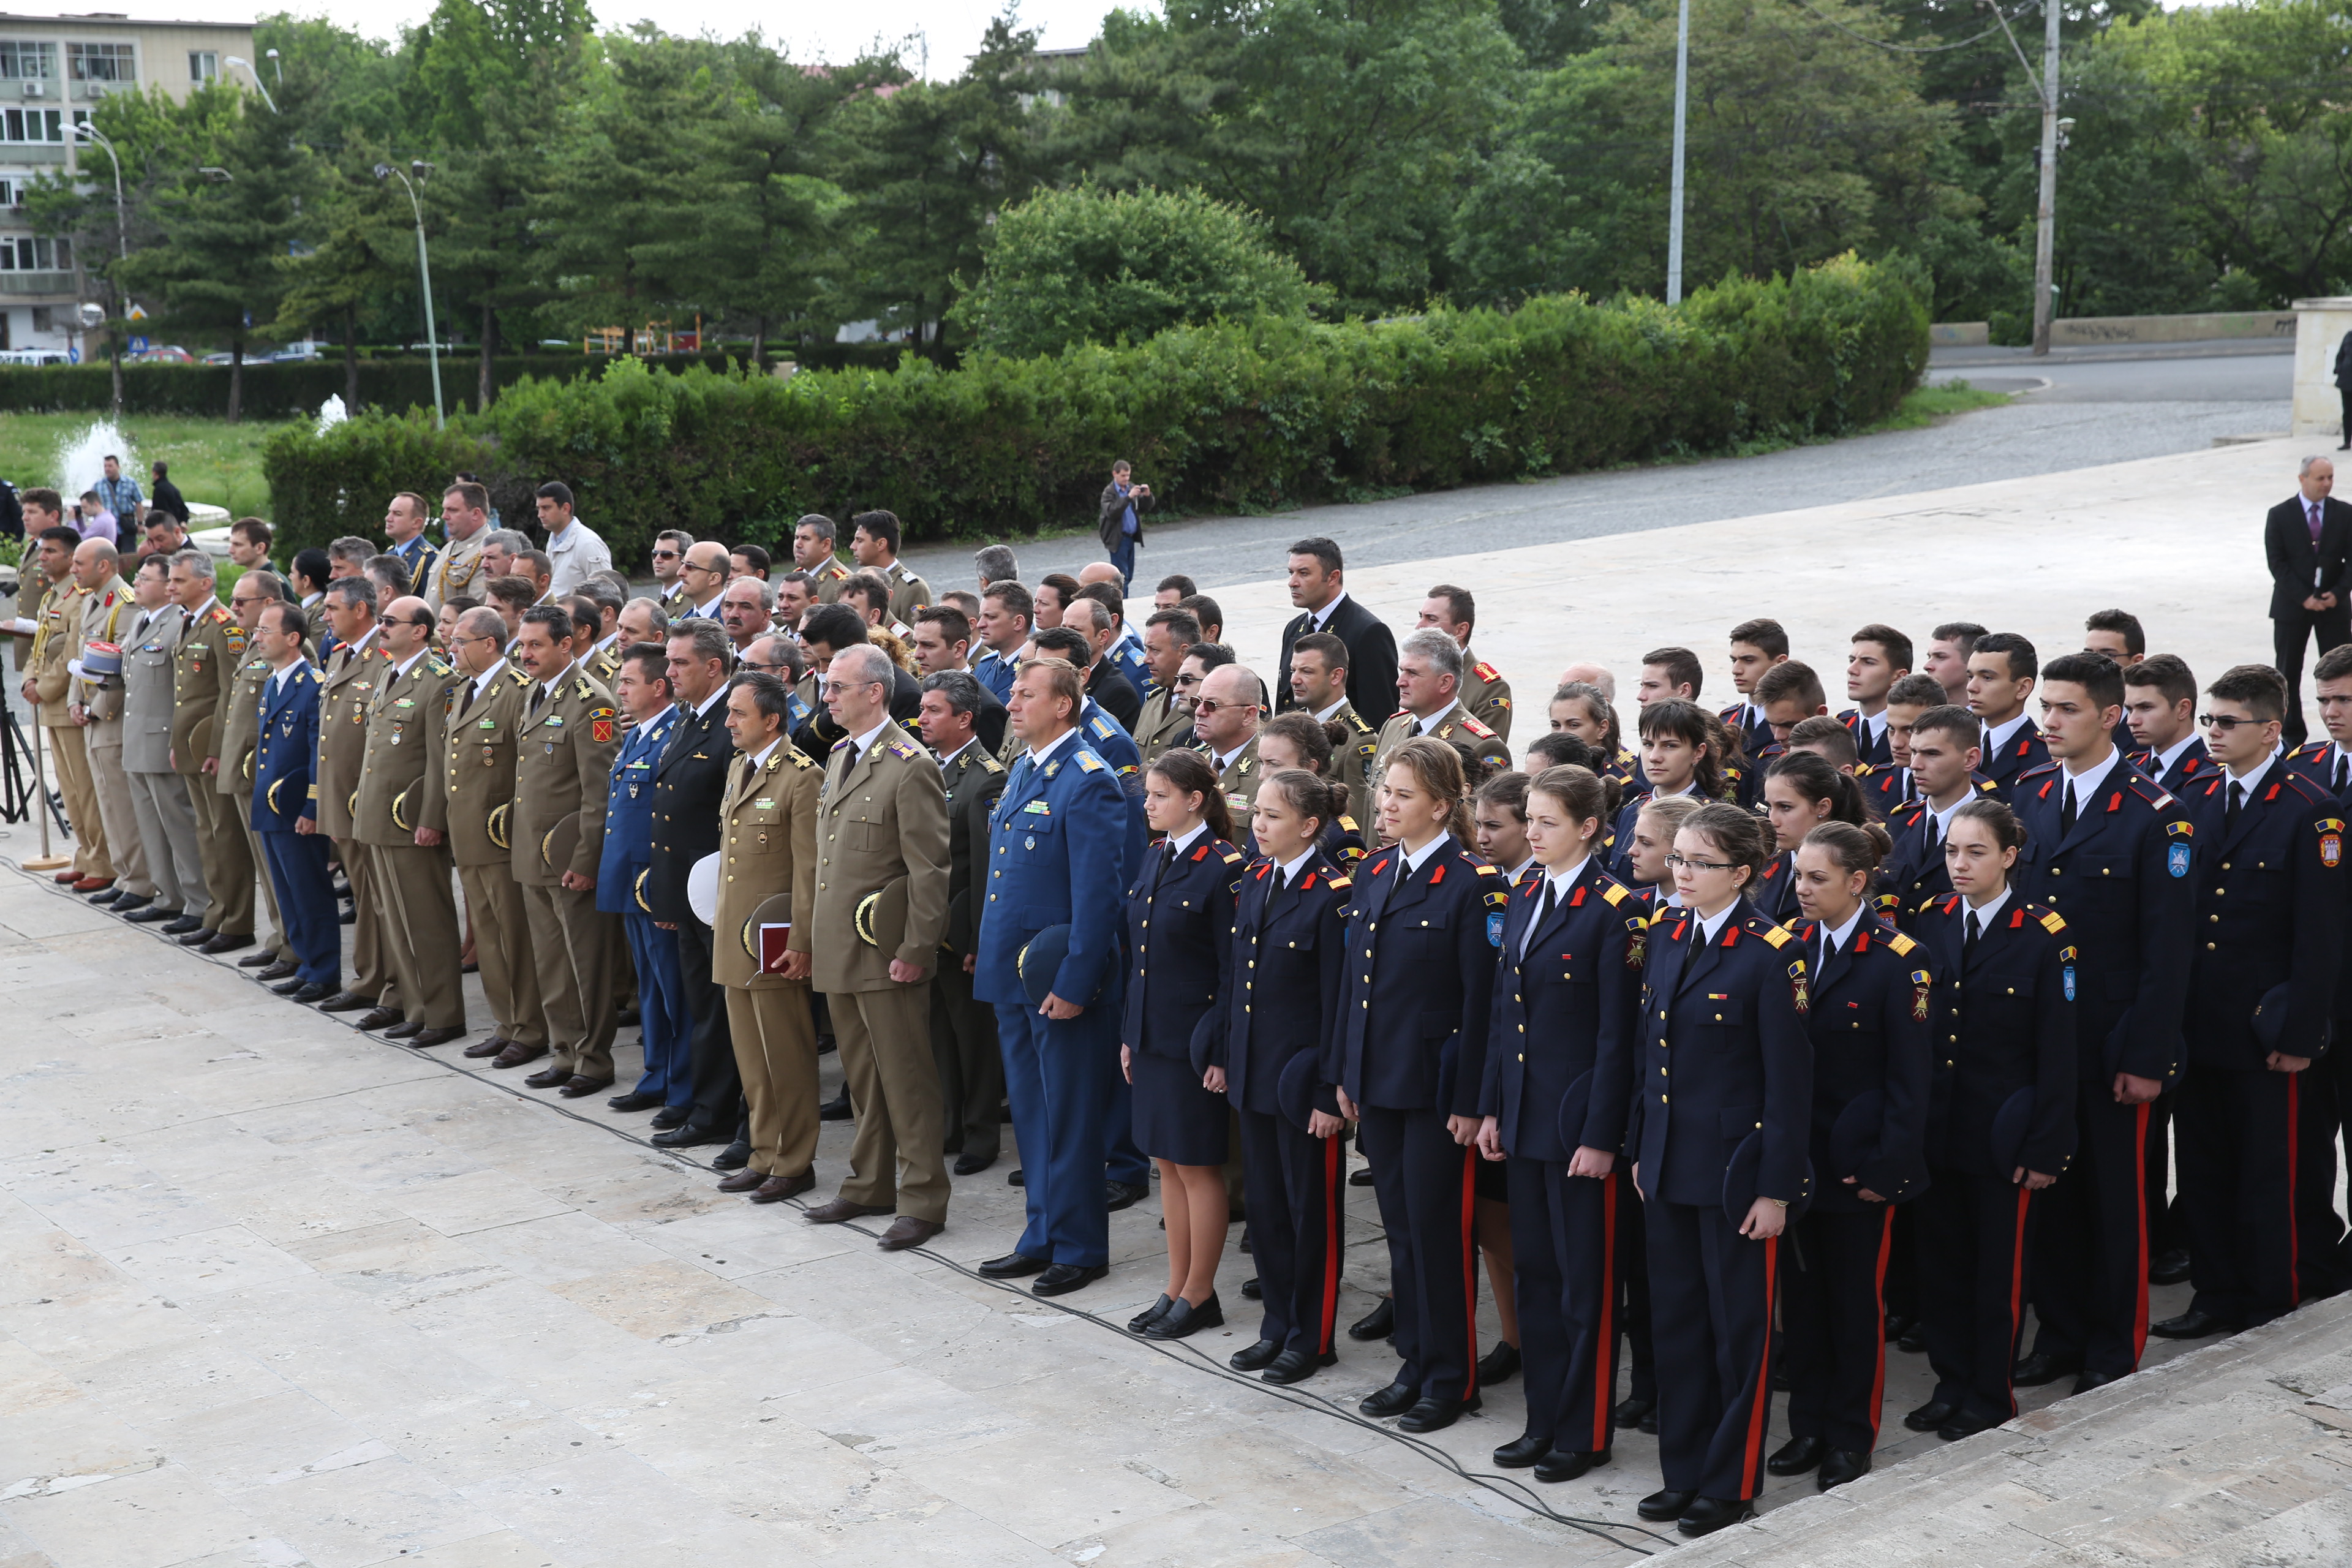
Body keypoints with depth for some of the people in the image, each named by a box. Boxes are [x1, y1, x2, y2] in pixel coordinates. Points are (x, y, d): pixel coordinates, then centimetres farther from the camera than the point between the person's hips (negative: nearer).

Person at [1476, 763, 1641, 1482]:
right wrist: (1491, 1106, 10)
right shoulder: (1523, 897, 9)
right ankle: (1544, 1419, 25)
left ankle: (1585, 1432, 13)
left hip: (1580, 1117, -7)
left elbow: (1617, 1034, -14)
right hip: (1524, 1113, 7)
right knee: (1535, 1270, 14)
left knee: (1586, 1280, 3)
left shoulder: (1615, 910, -13)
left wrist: (1600, 1135, -16)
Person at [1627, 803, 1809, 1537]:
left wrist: (1777, 1188, -14)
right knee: (1675, 1319, 14)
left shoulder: (1770, 953, -14)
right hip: (1668, 1165, 7)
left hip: (1735, 1170, -7)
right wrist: (1640, 1146, 11)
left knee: (1739, 1328, 6)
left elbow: (1789, 1079, -14)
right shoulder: (1665, 934, 6)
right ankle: (1683, 1471, 26)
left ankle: (1732, 1483, 18)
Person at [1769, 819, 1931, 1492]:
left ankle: (1850, 1436, 20)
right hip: (1797, 1153, 5)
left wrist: (1888, 1165, -14)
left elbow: (1909, 1076, -10)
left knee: (1857, 1296, 6)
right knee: (1802, 1290, 12)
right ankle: (1808, 1426, 25)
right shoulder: (1789, 947, 4)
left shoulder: (1898, 961, -11)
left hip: (1859, 1158, -5)